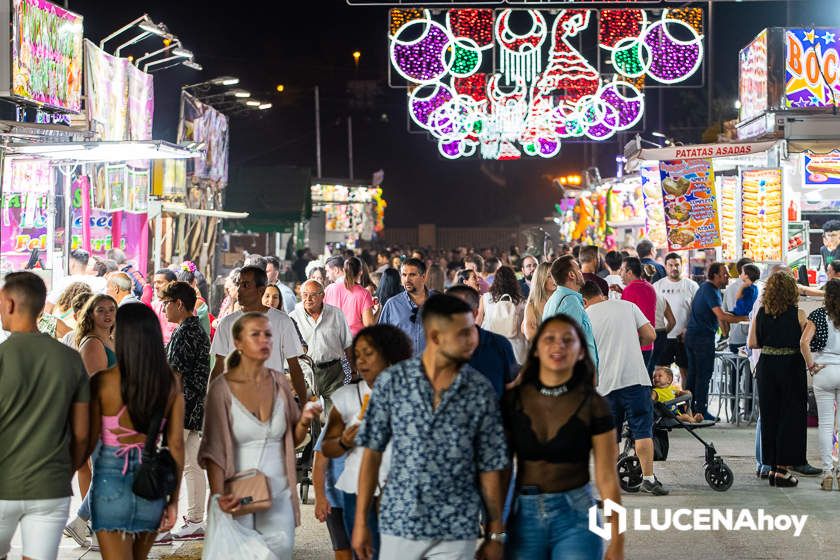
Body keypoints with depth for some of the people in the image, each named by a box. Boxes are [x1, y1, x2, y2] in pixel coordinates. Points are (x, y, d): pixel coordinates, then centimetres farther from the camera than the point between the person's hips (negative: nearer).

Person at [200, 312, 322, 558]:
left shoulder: (279, 382, 6)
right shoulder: (222, 388, -7)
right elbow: (214, 448, -9)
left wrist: (305, 420, -6)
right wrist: (218, 495, -20)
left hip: (278, 495, 3)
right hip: (238, 495, -3)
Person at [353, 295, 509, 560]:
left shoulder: (481, 391, -3)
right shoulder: (391, 381, -3)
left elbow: (490, 467, 2)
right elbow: (372, 453, 1)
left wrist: (495, 533, 3)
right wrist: (361, 521, 0)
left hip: (456, 530, 0)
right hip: (399, 521, 0)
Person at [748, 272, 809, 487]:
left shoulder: (761, 313, 0)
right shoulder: (798, 314, -9)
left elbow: (751, 343, 1)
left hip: (766, 366, 4)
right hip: (791, 367, -4)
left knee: (769, 417, 12)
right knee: (790, 418, 4)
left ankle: (772, 467, 15)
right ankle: (782, 468, 2)